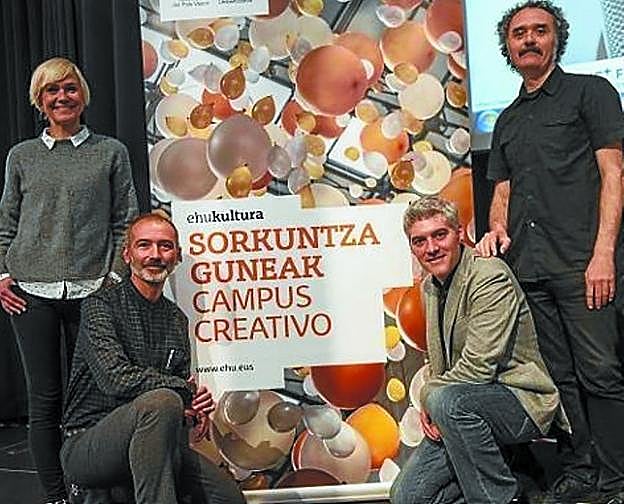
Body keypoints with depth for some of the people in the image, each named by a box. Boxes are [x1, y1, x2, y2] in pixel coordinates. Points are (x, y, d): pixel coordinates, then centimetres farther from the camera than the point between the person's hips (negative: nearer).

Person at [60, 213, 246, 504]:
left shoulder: (177, 319, 13)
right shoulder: (101, 305, -8)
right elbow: (116, 377, -22)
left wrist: (196, 409, -5)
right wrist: (187, 391, -17)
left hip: (149, 444, 6)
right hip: (86, 445, -6)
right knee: (161, 401, -35)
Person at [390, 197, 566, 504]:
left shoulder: (491, 277, -18)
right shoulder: (429, 287, 9)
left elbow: (479, 366, -24)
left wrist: (429, 396, -10)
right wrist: (428, 407, -2)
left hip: (520, 400, -7)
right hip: (465, 406, 8)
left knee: (448, 399, -37)